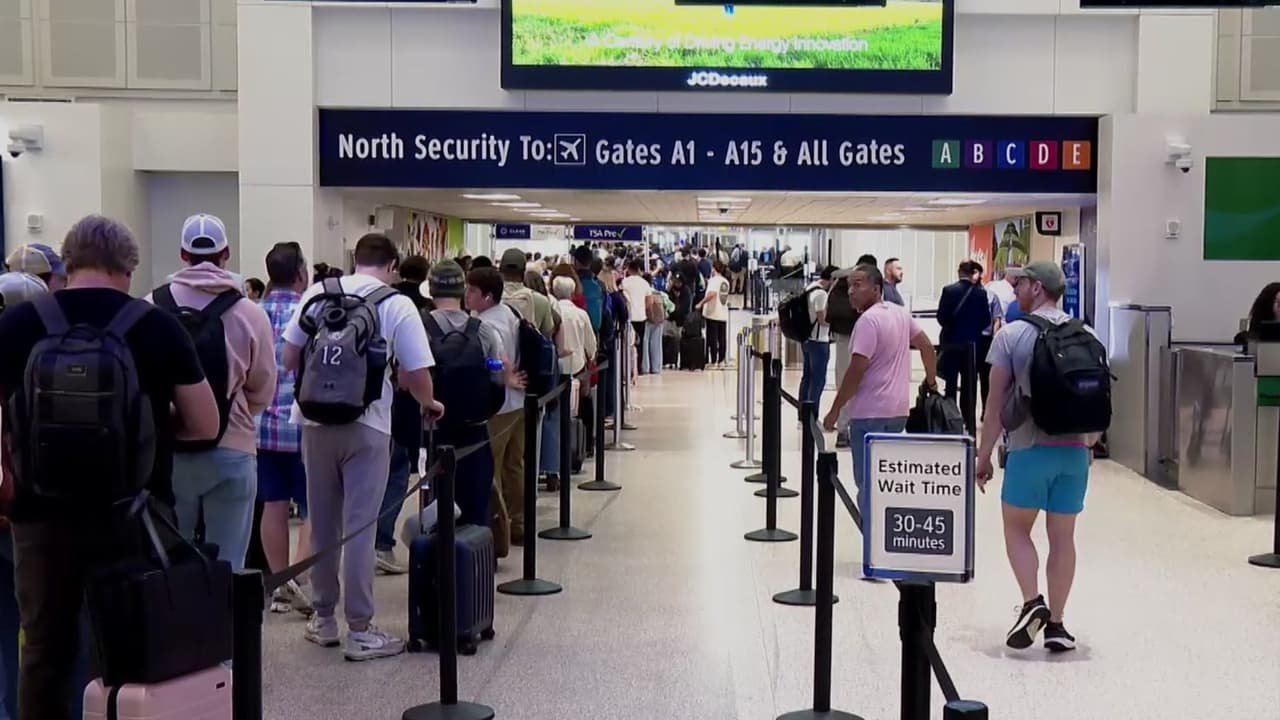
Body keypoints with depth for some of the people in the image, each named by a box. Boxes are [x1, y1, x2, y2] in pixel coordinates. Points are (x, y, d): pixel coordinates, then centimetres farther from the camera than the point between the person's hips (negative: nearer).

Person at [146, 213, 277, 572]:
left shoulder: (151, 307, -3)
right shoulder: (249, 313, -5)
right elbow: (263, 391, 2)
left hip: (166, 450, 2)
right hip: (231, 451, -1)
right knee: (226, 565, 5)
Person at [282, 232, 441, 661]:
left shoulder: (318, 293, 4)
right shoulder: (397, 305, -5)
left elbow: (289, 358, 6)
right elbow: (416, 373, -9)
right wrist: (429, 403, 12)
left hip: (316, 421, 3)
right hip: (366, 425, -3)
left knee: (322, 523, 14)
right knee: (359, 527, 1)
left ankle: (323, 618, 25)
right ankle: (359, 630, 5)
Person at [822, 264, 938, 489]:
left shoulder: (868, 320, -16)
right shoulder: (901, 313, 9)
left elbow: (856, 371, -20)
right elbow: (927, 347, 17)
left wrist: (834, 411, -15)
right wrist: (931, 381, 31)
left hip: (870, 413, -9)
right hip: (897, 409, 9)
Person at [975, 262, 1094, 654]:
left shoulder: (1011, 335, -6)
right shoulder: (1085, 337, 6)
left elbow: (996, 403, -6)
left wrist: (984, 455, 1)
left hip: (1029, 448, -4)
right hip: (1074, 450, 4)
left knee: (1017, 527, 13)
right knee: (1062, 537, 10)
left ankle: (1032, 602, -5)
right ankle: (1056, 624, 14)